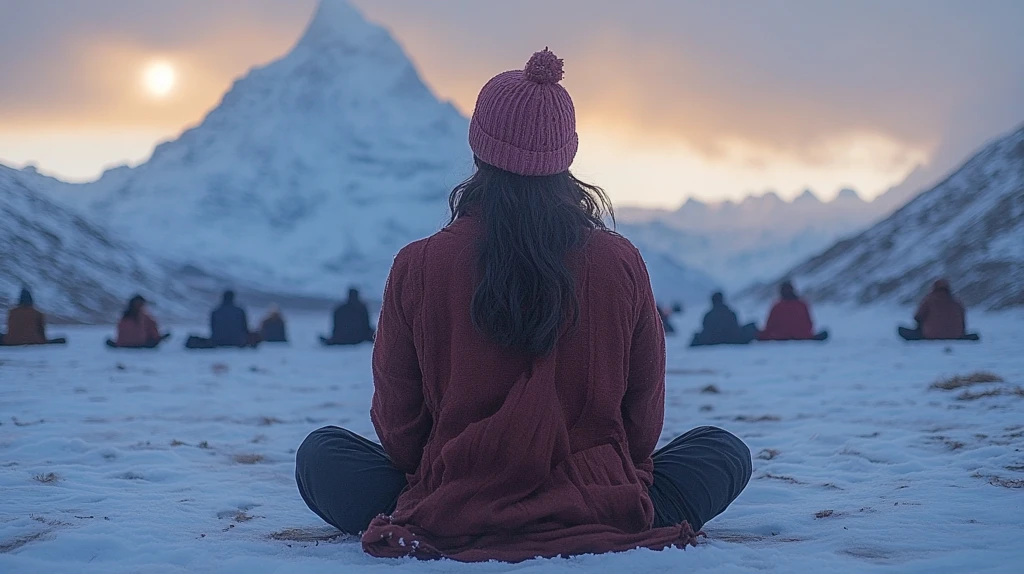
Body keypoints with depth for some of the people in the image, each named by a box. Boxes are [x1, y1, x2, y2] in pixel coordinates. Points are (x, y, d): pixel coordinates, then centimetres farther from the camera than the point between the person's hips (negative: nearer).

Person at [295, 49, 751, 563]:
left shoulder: (417, 267, -12)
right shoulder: (621, 263, -9)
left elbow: (398, 430, -2)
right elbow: (643, 426, 1)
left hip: (450, 524, -1)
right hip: (604, 522, 1)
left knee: (319, 453, 21)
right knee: (724, 450, 23)